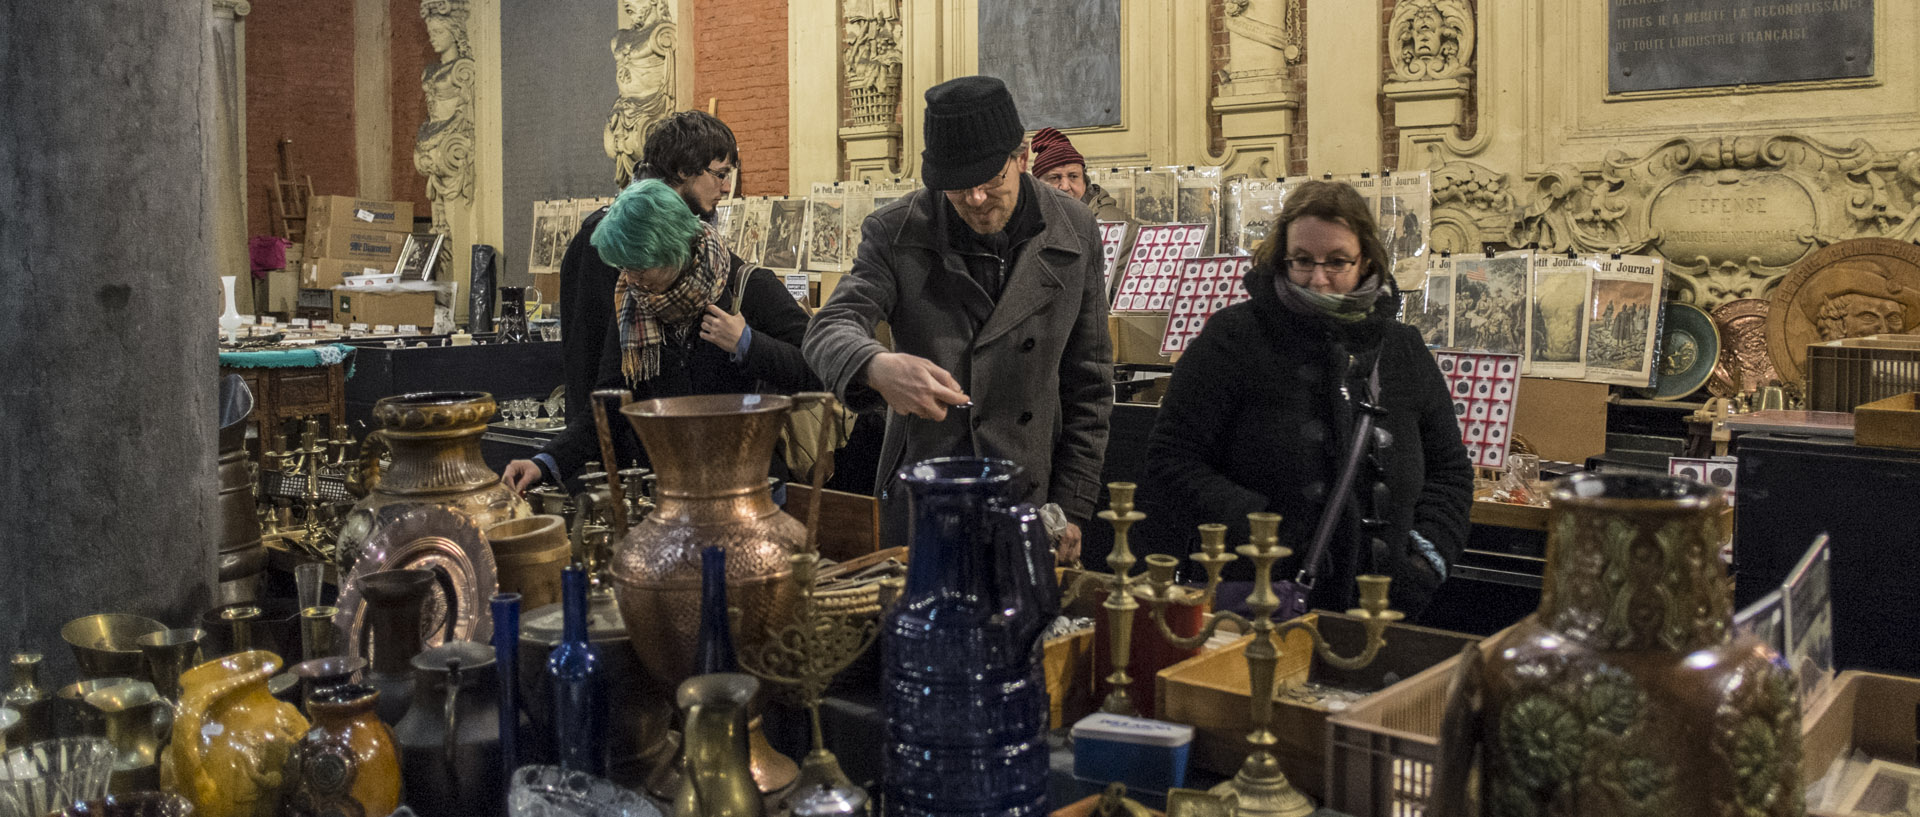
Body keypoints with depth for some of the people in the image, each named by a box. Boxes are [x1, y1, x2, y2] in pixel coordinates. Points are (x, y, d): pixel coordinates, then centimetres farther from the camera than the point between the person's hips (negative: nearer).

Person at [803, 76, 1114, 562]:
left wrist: (1071, 508, 0)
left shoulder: (1073, 233, 0)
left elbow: (1088, 384, 4)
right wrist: (877, 367, -40)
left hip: (1031, 501, 1)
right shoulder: (895, 233, -4)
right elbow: (829, 329, -16)